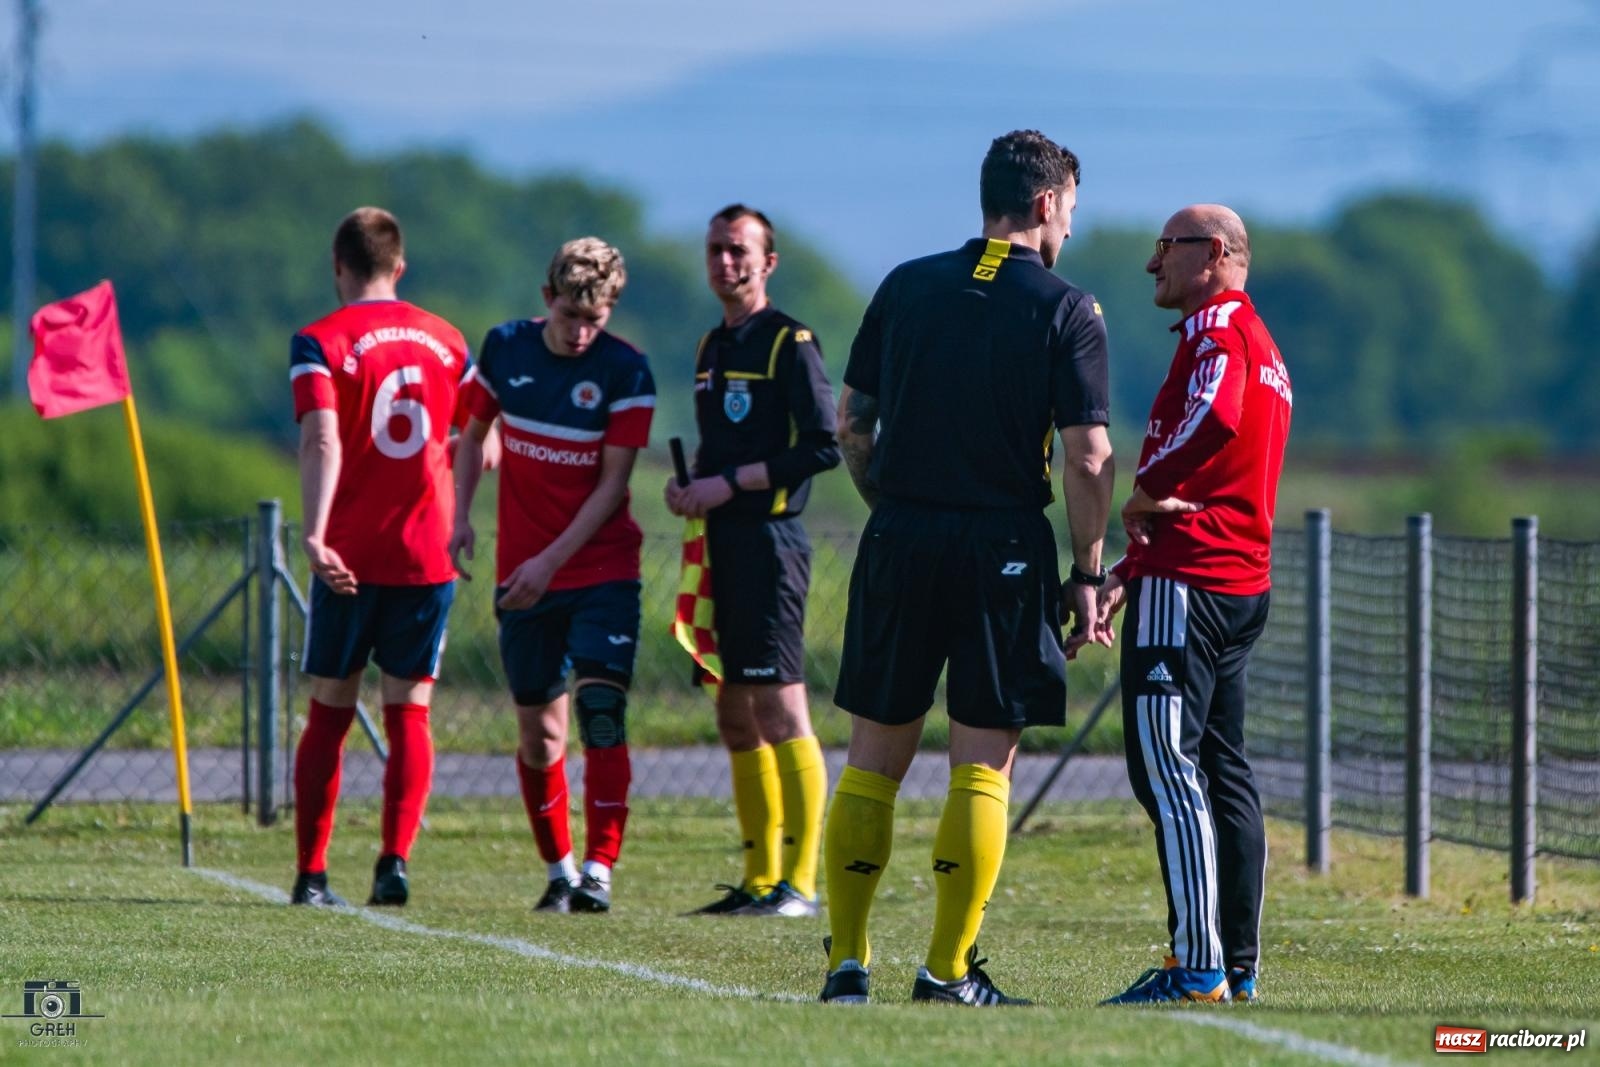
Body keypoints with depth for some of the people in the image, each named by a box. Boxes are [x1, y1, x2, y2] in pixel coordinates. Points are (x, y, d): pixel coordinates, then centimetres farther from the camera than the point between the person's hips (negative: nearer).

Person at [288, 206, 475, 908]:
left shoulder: (321, 342, -4)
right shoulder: (445, 340, 9)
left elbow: (323, 442, -18)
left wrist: (314, 537, -26)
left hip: (352, 557, -2)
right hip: (429, 554, 2)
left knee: (329, 712, 7)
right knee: (409, 711, 4)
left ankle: (312, 873, 6)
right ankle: (395, 861, -11)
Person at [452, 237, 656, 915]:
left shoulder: (625, 373, -9)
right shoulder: (505, 350, 0)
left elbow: (612, 484, -10)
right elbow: (473, 433, 16)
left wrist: (551, 560, -16)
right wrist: (461, 516, 4)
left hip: (601, 571, -3)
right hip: (522, 576, 3)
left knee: (601, 713, -15)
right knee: (538, 730, 6)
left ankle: (598, 870, -12)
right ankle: (558, 869, 18)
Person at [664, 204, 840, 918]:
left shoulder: (790, 343, -7)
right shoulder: (711, 348, 18)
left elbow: (824, 447, -14)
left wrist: (732, 482, -14)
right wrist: (689, 489, 7)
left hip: (770, 543, -9)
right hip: (722, 547, 9)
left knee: (780, 711, -11)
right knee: (736, 719, 9)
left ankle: (800, 881, -11)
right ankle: (760, 880, 14)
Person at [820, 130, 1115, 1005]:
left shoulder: (905, 287, 8)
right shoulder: (1068, 311, -4)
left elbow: (850, 420, 9)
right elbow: (1087, 456, -10)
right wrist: (1086, 575, -3)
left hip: (899, 543, 3)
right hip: (1005, 553, -3)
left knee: (874, 759, 9)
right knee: (982, 766, 2)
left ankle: (846, 961, 8)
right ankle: (948, 969, 0)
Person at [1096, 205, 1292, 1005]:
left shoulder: (1216, 326, -8)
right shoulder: (1261, 344, 24)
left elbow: (1215, 416, -30)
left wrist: (1143, 493, -17)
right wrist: (1127, 575, 24)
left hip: (1188, 582, -10)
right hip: (1243, 581, 10)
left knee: (1167, 769, -12)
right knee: (1222, 775, 11)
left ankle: (1197, 969, -16)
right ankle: (1238, 967, 11)